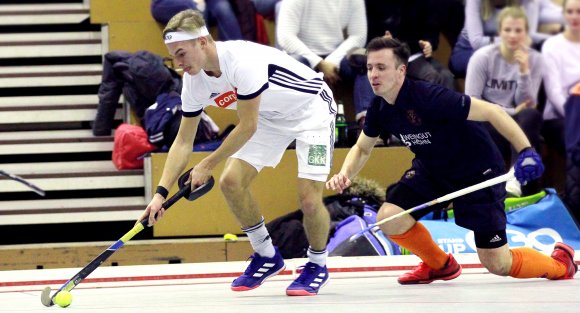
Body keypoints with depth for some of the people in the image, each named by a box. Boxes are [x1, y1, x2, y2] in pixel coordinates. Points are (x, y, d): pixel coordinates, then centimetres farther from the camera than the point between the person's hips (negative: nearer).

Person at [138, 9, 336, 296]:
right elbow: (183, 141, -3)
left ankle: (317, 266, 10)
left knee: (309, 198, -18)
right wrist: (161, 192, -13)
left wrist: (207, 165, -19)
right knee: (230, 181, -8)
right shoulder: (194, 81, -11)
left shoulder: (243, 61, -35)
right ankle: (266, 257, 13)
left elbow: (247, 127, -28)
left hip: (311, 109, -7)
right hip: (269, 117, 7)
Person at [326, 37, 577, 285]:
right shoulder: (379, 109, -9)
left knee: (497, 265, -7)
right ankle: (439, 265, 15)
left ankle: (559, 261, 25)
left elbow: (491, 112, -30)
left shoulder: (429, 98, -32)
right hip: (432, 169, 6)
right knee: (388, 218, -14)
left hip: (478, 171, -6)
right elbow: (362, 148, 10)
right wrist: (345, 174, -12)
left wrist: (526, 151, -39)